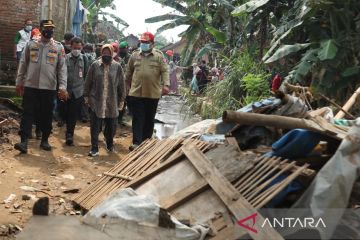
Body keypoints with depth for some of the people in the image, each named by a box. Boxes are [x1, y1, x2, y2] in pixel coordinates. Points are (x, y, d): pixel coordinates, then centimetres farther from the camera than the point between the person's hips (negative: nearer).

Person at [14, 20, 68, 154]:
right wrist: (19, 82, 6)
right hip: (30, 86, 0)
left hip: (49, 87, 0)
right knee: (28, 114, -3)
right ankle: (24, 141, -4)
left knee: (47, 115, 8)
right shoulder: (31, 45, 5)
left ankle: (45, 140, 21)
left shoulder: (58, 47, 3)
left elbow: (62, 68, -1)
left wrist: (62, 87, -10)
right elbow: (23, 64, 8)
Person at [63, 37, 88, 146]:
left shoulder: (84, 59, 4)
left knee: (74, 114, 0)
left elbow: (86, 75, 7)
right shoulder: (65, 58, 0)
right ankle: (69, 133, 23)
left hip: (78, 91, 0)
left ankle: (69, 134, 9)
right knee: (66, 113, 7)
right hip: (66, 90, 0)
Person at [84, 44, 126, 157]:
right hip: (96, 101, -1)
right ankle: (94, 148, 7)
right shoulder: (95, 65, -1)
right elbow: (88, 82, 6)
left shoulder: (117, 67, 0)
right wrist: (86, 96, 5)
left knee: (111, 126, 12)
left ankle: (110, 144, 34)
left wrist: (121, 99, 6)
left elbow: (121, 84, 5)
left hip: (112, 103, 1)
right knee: (95, 127, -1)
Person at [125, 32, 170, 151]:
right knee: (138, 118, -2)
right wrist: (127, 84, 18)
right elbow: (129, 71, 15)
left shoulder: (159, 56, -1)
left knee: (149, 118, 11)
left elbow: (165, 71, -7)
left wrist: (166, 84, -20)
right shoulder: (135, 55, 6)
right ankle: (137, 142, -1)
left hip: (153, 93, 0)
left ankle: (146, 141, 24)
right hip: (136, 92, 1)